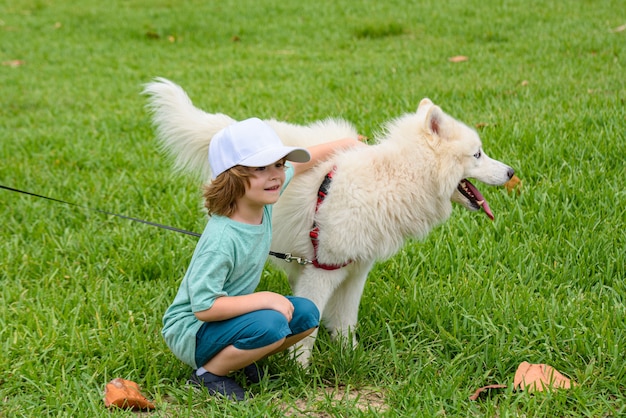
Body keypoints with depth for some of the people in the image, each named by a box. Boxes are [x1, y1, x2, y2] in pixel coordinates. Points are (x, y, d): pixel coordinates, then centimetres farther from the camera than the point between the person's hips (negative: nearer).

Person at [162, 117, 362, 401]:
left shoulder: (261, 201, -9)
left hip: (230, 315, 9)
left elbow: (298, 164, 11)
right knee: (271, 325, -30)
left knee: (306, 315, -4)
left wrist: (340, 145, 22)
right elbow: (204, 307, -31)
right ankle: (208, 373, -8)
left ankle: (241, 360, 10)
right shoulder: (222, 239, -32)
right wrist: (265, 299, -28)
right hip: (191, 331, -8)